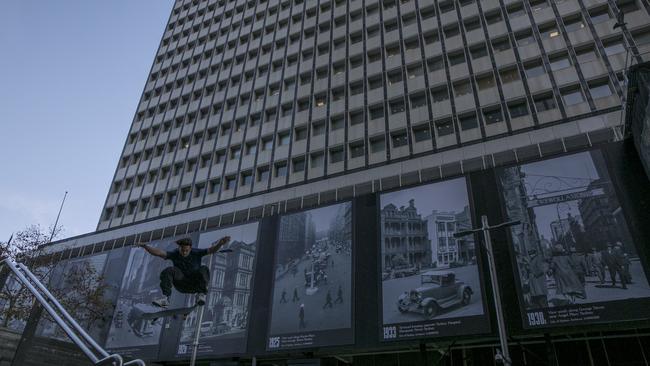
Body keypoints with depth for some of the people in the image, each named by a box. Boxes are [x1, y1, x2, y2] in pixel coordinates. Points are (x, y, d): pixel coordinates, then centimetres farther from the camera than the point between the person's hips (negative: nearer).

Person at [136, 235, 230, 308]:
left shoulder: (196, 253, -12)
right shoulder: (174, 254, -8)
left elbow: (212, 249, -25)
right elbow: (158, 252, -23)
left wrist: (221, 243, -46)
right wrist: (145, 246, -40)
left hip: (195, 284, -1)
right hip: (181, 284, 2)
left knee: (203, 270, -32)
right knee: (169, 271, -25)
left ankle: (201, 296, -36)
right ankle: (165, 298, -33)